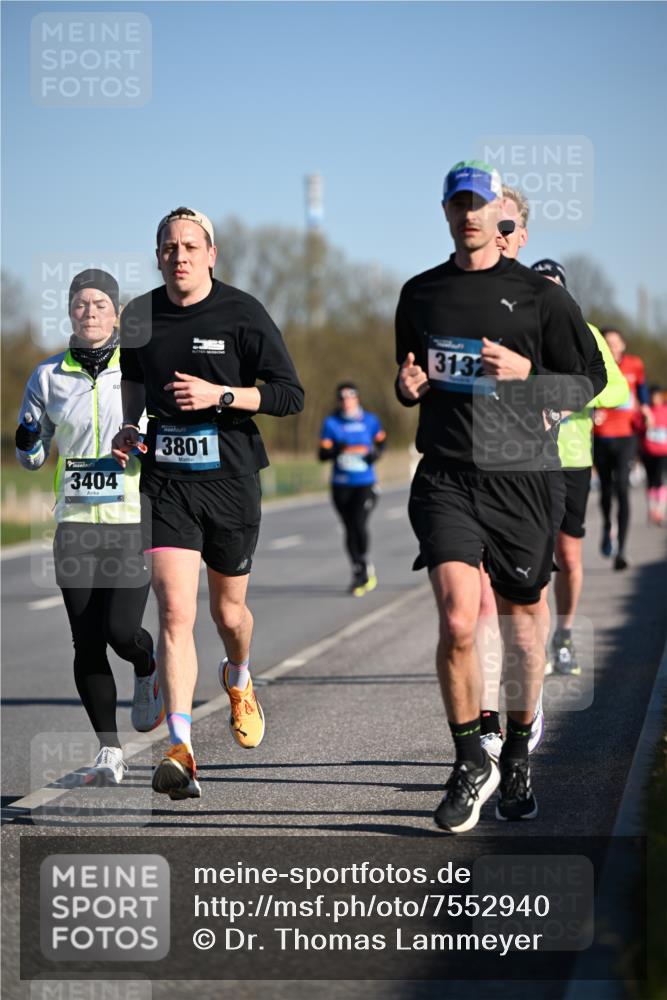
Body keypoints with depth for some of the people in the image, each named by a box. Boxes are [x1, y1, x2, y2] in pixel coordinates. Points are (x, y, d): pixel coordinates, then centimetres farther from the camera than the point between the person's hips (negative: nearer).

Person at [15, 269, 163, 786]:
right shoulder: (49, 375, 6)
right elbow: (32, 457, 12)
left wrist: (146, 446, -15)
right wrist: (27, 442, -11)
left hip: (133, 520, -2)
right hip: (76, 524, 2)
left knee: (121, 632, -13)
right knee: (87, 642, -2)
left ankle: (149, 670, 24)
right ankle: (110, 753, 8)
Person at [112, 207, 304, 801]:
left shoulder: (242, 313, -5)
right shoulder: (140, 318, 4)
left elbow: (290, 395, -6)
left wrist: (220, 395, -18)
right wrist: (128, 429, 4)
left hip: (230, 478, -1)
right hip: (166, 479, 1)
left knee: (227, 610, 15)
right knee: (176, 612, -14)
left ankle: (239, 682, 50)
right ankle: (180, 750, -17)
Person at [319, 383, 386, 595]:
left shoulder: (370, 421, 3)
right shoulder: (331, 423, 0)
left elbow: (381, 440, 20)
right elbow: (323, 454, -4)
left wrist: (375, 453, 0)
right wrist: (338, 449, -24)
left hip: (366, 483, -1)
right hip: (341, 485, 1)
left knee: (359, 524, -17)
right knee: (350, 529, 5)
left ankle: (365, 566, 6)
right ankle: (359, 572, 19)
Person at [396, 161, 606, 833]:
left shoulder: (539, 295, 3)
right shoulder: (421, 294, 13)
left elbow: (591, 379, 5)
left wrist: (525, 371, -11)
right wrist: (408, 386, 2)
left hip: (520, 473, -1)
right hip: (445, 476, 1)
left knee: (522, 615, 10)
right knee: (458, 620, -15)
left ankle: (517, 757, 29)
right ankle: (470, 762, -1)